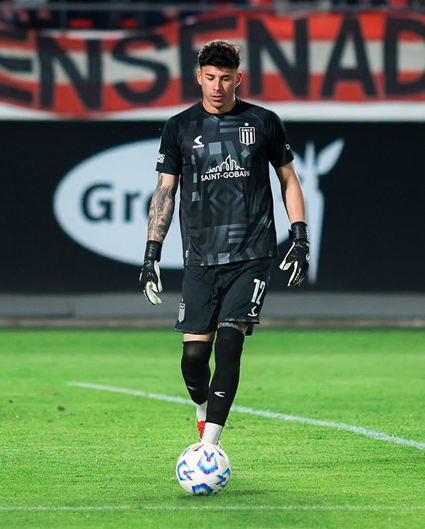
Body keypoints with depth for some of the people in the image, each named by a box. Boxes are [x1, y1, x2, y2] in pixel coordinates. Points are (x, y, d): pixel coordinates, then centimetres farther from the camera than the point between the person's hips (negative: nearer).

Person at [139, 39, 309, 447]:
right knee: (194, 353, -2)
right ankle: (203, 412, 30)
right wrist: (151, 255, 2)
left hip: (252, 256, -1)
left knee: (229, 345, -14)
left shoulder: (263, 123, 5)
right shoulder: (180, 128, 6)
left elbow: (288, 180, 14)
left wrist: (300, 239, 5)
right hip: (201, 258, 1)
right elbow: (165, 191, 8)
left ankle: (207, 447, -16)